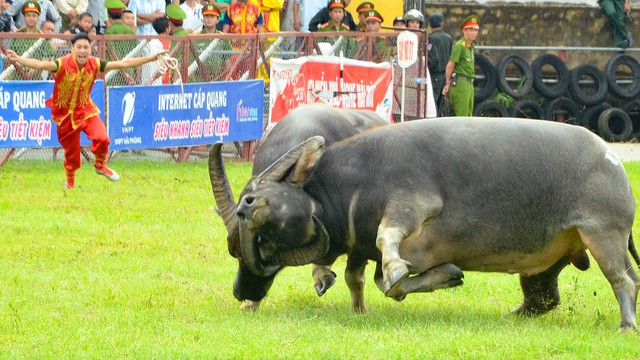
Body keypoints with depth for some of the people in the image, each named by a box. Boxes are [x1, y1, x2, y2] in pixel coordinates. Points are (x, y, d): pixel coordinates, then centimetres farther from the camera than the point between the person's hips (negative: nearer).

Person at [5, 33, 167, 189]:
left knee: (102, 138, -23)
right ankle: (70, 183, 38)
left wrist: (152, 58, -7)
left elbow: (123, 64, -6)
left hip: (86, 110, 2)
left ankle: (100, 165, 10)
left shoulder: (95, 64, -11)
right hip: (65, 115, -2)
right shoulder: (63, 64, -23)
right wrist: (18, 59, -56)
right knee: (71, 155, 8)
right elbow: (40, 65, -38)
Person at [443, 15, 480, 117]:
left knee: (468, 115, 10)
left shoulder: (470, 47, 17)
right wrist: (448, 83, -8)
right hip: (460, 84, -9)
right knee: (462, 116, -10)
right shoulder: (459, 45, -11)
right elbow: (450, 65, -13)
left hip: (469, 84, 9)